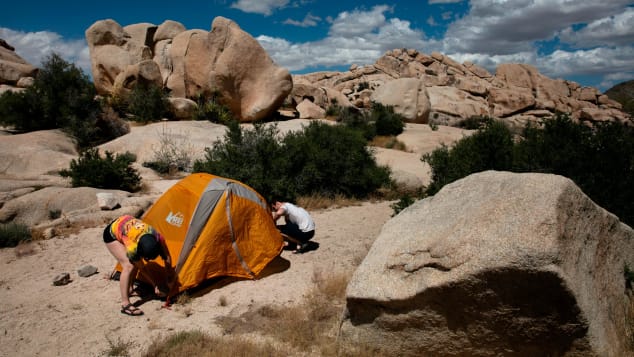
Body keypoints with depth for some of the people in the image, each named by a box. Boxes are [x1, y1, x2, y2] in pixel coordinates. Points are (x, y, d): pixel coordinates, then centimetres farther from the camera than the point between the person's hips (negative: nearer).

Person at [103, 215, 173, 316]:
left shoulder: (158, 237, -28)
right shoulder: (132, 247, -40)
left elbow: (167, 259, -13)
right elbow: (142, 268, -23)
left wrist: (169, 281, -7)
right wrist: (155, 285, -15)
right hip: (112, 234, -6)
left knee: (135, 263, 4)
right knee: (129, 265, -19)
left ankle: (129, 289, 26)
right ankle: (125, 304, -18)